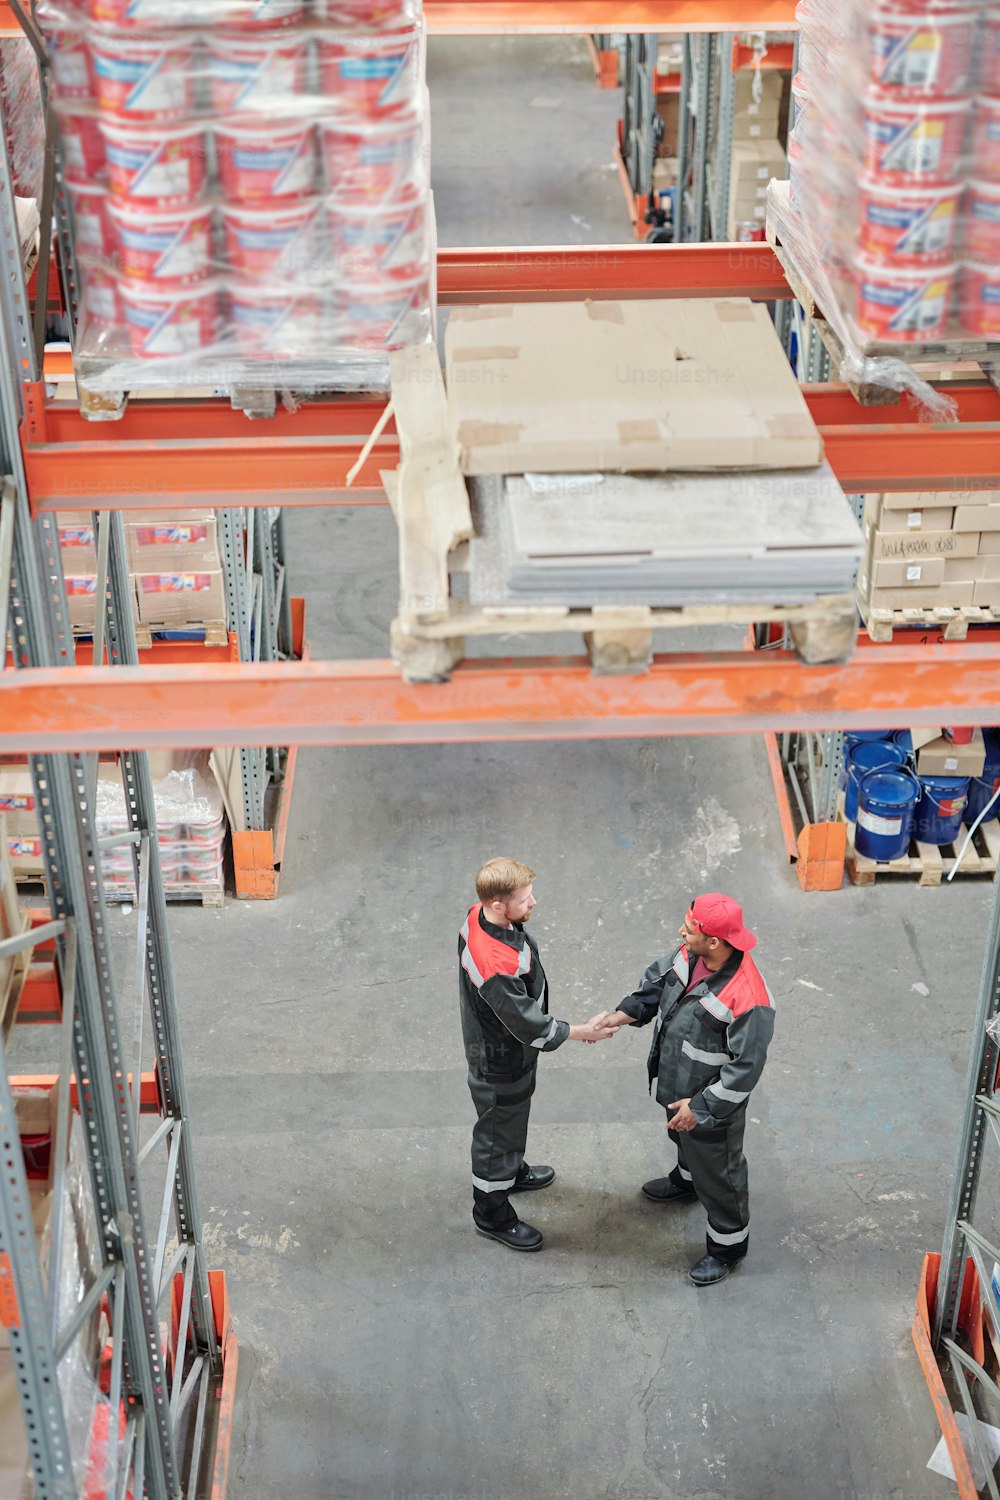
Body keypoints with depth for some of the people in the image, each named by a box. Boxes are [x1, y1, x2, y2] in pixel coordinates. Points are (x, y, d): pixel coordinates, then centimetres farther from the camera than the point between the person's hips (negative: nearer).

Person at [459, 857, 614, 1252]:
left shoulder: (479, 916, -14)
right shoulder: (496, 964, -43)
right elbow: (528, 1024, -30)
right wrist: (580, 1032, -17)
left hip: (495, 1042, 9)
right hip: (501, 1060, -9)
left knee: (512, 1118, 32)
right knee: (498, 1129, 14)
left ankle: (512, 1172, 58)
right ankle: (492, 1214, 36)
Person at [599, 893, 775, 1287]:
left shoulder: (747, 999, -40)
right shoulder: (689, 955, -16)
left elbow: (745, 1067, -31)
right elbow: (656, 983, 5)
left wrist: (701, 1106, -24)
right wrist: (620, 1016, -7)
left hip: (713, 1102, -8)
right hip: (677, 1084, 8)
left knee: (717, 1173, 15)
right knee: (684, 1140, 37)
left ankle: (728, 1244, 39)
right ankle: (686, 1181, 68)